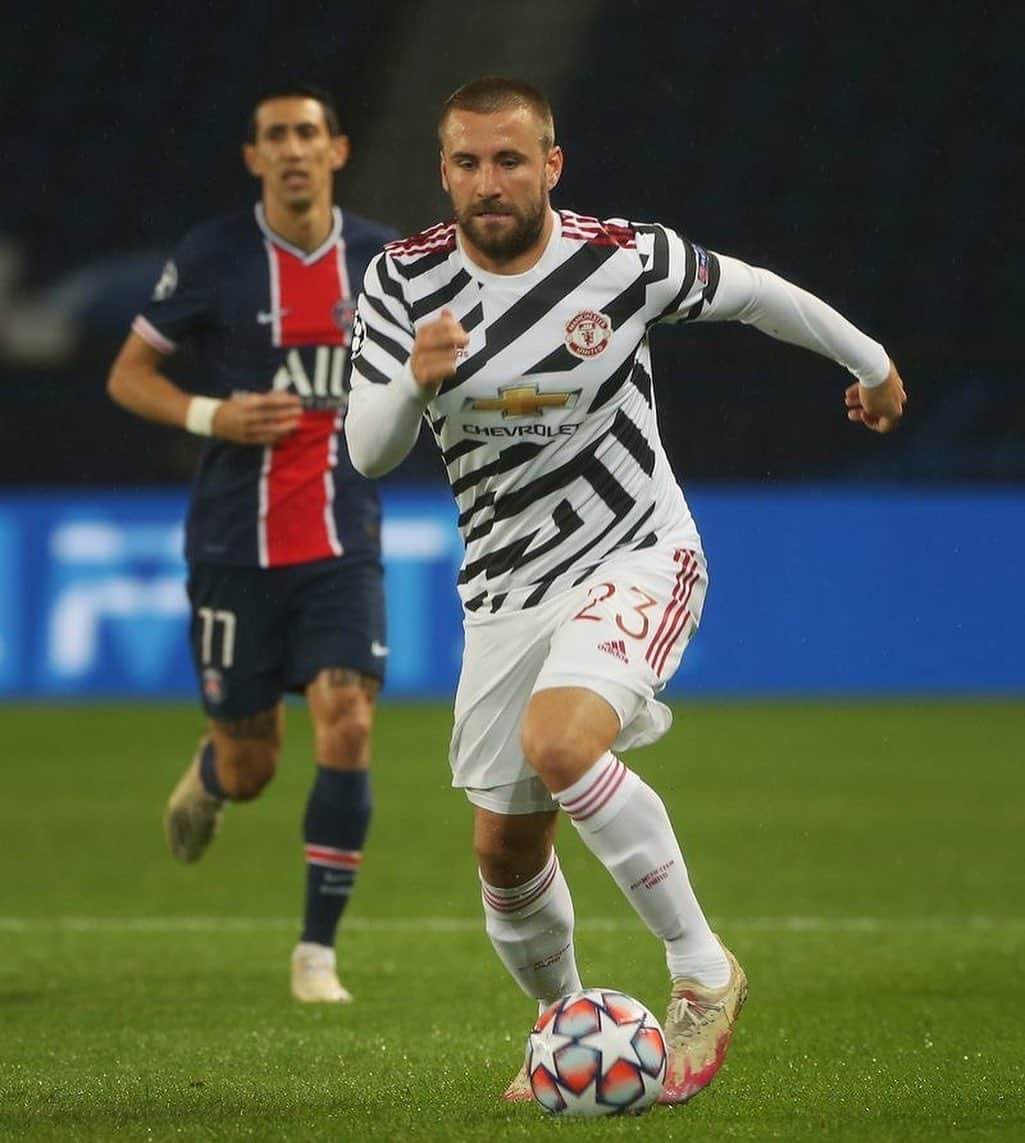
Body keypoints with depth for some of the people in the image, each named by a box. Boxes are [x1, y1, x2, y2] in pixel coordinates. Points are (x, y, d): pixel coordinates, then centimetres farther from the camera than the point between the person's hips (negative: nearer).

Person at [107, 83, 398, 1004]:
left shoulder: (383, 259, 3)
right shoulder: (213, 258, -4)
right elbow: (128, 375, 2)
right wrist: (210, 416, -14)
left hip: (342, 544, 1)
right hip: (235, 544, -1)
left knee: (347, 723, -17)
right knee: (250, 767, 5)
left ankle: (318, 951, -7)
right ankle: (209, 779, 45)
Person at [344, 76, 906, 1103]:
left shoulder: (626, 259, -14)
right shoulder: (404, 278, -8)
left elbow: (754, 293, 4)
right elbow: (368, 451, -9)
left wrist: (869, 361, 20)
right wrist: (416, 380, -31)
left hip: (637, 558, -4)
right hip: (504, 587, 4)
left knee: (557, 742, -33)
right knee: (506, 855, 8)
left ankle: (701, 971, -17)